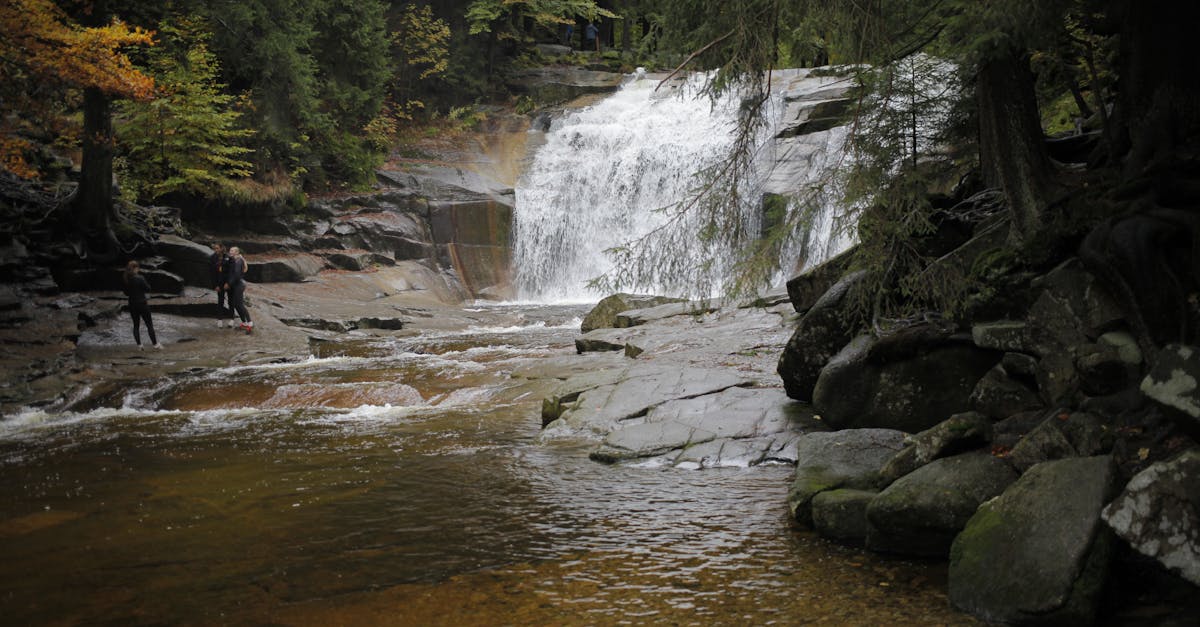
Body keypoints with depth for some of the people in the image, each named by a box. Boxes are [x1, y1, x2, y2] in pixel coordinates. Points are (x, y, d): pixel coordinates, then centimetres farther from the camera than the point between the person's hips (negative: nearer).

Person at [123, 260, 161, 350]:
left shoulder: (127, 280, -1)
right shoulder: (140, 278, -17)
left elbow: (126, 293, 7)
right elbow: (148, 289, -11)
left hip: (132, 305, 5)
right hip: (142, 304, -5)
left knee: (136, 325, 13)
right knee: (149, 325, 4)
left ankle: (139, 345, 11)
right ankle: (155, 344, 7)